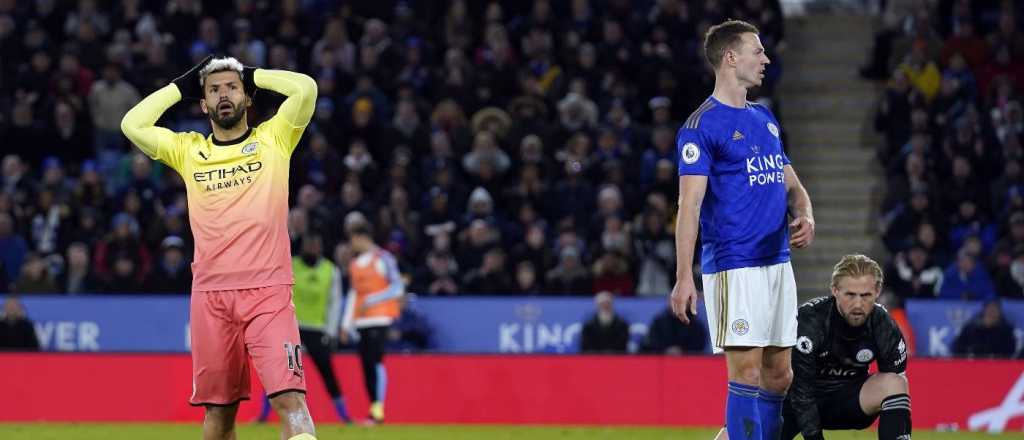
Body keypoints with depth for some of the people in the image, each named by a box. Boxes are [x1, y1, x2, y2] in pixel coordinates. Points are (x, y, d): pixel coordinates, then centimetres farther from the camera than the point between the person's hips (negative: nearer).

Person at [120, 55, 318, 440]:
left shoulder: (272, 139, 8)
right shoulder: (188, 150, 15)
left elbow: (305, 88, -4)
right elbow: (132, 125, 8)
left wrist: (253, 75, 9)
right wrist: (180, 87, 14)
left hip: (268, 292, -3)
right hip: (210, 294, 3)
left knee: (289, 398, -16)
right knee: (218, 409, 6)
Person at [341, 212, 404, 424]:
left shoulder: (382, 259, -5)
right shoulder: (354, 264, 16)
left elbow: (398, 288, -9)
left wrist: (372, 300, -17)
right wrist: (347, 323, 19)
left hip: (379, 318, -7)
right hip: (361, 322, 7)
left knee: (375, 361, -15)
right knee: (365, 364, 3)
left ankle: (378, 410, -16)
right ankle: (373, 409, 6)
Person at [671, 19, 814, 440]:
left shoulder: (765, 118, 17)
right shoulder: (702, 125, -8)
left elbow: (790, 183, 23)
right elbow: (689, 204, -14)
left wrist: (805, 215, -1)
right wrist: (683, 278, -21)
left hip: (777, 261, 8)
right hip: (734, 264, -8)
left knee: (779, 373, 7)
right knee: (747, 370, -11)